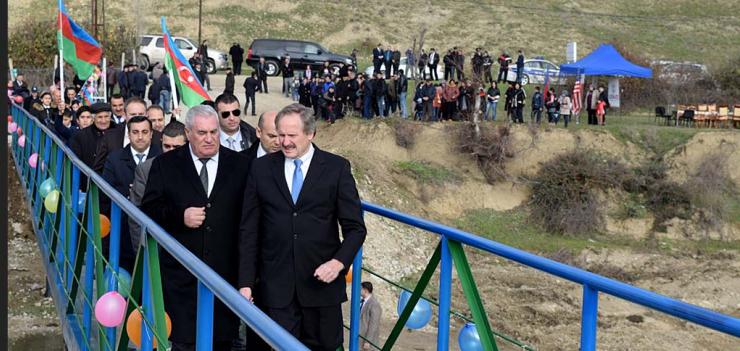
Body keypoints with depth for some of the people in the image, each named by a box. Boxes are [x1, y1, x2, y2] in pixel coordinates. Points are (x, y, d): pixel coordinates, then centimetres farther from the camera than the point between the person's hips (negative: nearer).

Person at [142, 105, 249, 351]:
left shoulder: (239, 164, 4)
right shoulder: (166, 164, 3)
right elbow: (148, 209, 3)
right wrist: (180, 216, -15)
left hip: (226, 272, 1)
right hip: (182, 274, -1)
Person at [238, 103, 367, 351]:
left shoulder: (337, 168, 0)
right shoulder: (261, 168, 4)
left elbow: (355, 227, 2)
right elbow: (249, 230, 5)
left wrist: (339, 262, -15)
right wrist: (246, 282, 0)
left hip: (321, 281, 0)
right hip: (276, 286, 1)